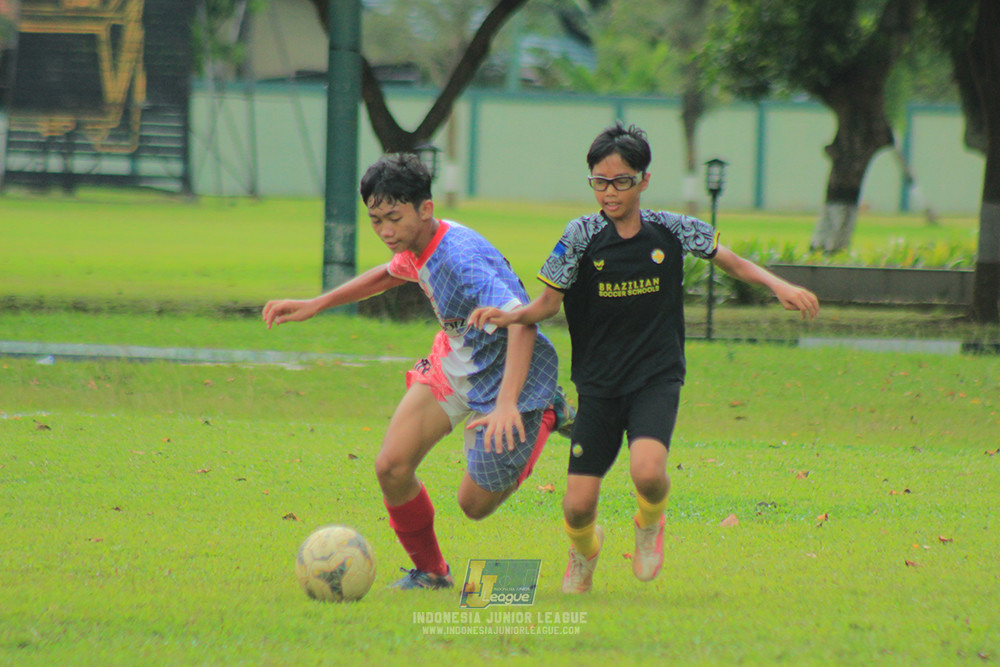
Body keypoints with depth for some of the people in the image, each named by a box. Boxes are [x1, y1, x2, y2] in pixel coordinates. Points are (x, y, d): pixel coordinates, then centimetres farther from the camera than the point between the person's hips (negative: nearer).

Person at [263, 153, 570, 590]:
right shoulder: (418, 246, -5)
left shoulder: (462, 257, -33)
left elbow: (521, 323, -43)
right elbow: (392, 273, 21)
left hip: (508, 379, -8)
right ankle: (429, 572, 15)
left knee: (475, 505, 3)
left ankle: (546, 418, 24)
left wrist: (507, 406, -55)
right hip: (452, 366, 8)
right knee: (391, 468, -8)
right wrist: (315, 305, 17)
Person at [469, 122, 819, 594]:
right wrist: (511, 316, -20)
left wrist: (778, 285, -2)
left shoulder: (671, 231, -3)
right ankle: (584, 549, 33)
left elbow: (730, 261, 13)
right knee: (578, 505, -5)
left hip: (657, 378, -1)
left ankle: (650, 523, 9)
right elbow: (549, 302, 0)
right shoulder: (582, 236, -7)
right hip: (599, 385, 1)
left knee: (647, 470, -29)